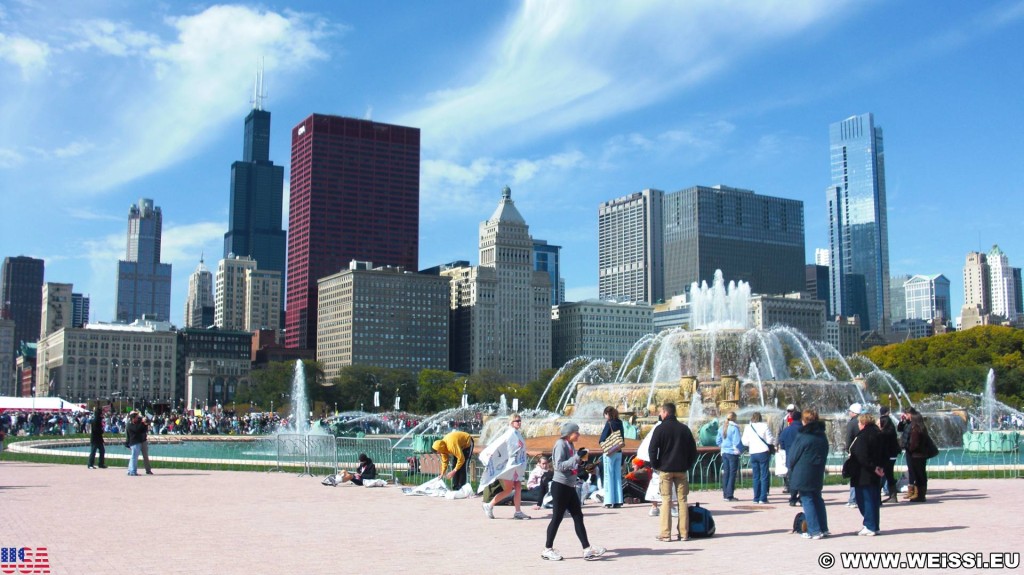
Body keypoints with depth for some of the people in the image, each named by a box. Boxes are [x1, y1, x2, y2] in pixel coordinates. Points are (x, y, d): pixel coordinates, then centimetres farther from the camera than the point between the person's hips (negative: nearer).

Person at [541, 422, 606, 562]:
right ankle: (547, 549, 8)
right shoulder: (560, 444, -14)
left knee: (578, 517, 7)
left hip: (569, 486, 9)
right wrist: (577, 457, -25)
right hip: (560, 486, -9)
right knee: (557, 518, -2)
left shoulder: (570, 445, 13)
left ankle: (587, 549, 8)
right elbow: (559, 465, -23)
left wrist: (580, 457, 5)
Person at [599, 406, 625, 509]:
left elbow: (603, 438, -16)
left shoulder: (609, 423, -12)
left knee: (608, 476, -2)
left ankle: (609, 501, -3)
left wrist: (601, 441, 1)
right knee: (618, 476, 9)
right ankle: (618, 501, 10)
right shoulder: (619, 423, 8)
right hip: (619, 452, 7)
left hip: (610, 453, -7)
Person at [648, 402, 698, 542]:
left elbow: (653, 450, -10)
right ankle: (684, 532, 7)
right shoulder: (684, 429, 8)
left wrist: (655, 465, 1)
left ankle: (666, 533, -3)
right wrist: (688, 465, 14)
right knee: (682, 500, 7)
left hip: (665, 469, -3)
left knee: (666, 500, -1)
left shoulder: (660, 429, -6)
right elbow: (693, 450, 10)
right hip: (681, 470, 3)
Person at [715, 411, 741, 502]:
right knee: (732, 474, -1)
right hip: (733, 453, -6)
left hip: (724, 453, 6)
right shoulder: (734, 428, -14)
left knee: (725, 473, 12)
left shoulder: (722, 427, 6)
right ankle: (729, 496, -2)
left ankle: (725, 494, 15)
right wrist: (739, 449, -4)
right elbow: (737, 442, -18)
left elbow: (718, 440, 10)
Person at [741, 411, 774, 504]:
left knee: (756, 476, 10)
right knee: (764, 476, 1)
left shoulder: (748, 428, 2)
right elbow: (770, 440, -7)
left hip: (753, 454, 3)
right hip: (763, 453, -3)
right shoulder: (764, 426, -6)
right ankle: (763, 498, -3)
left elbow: (745, 442, 2)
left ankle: (756, 498, 9)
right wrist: (773, 439, 15)